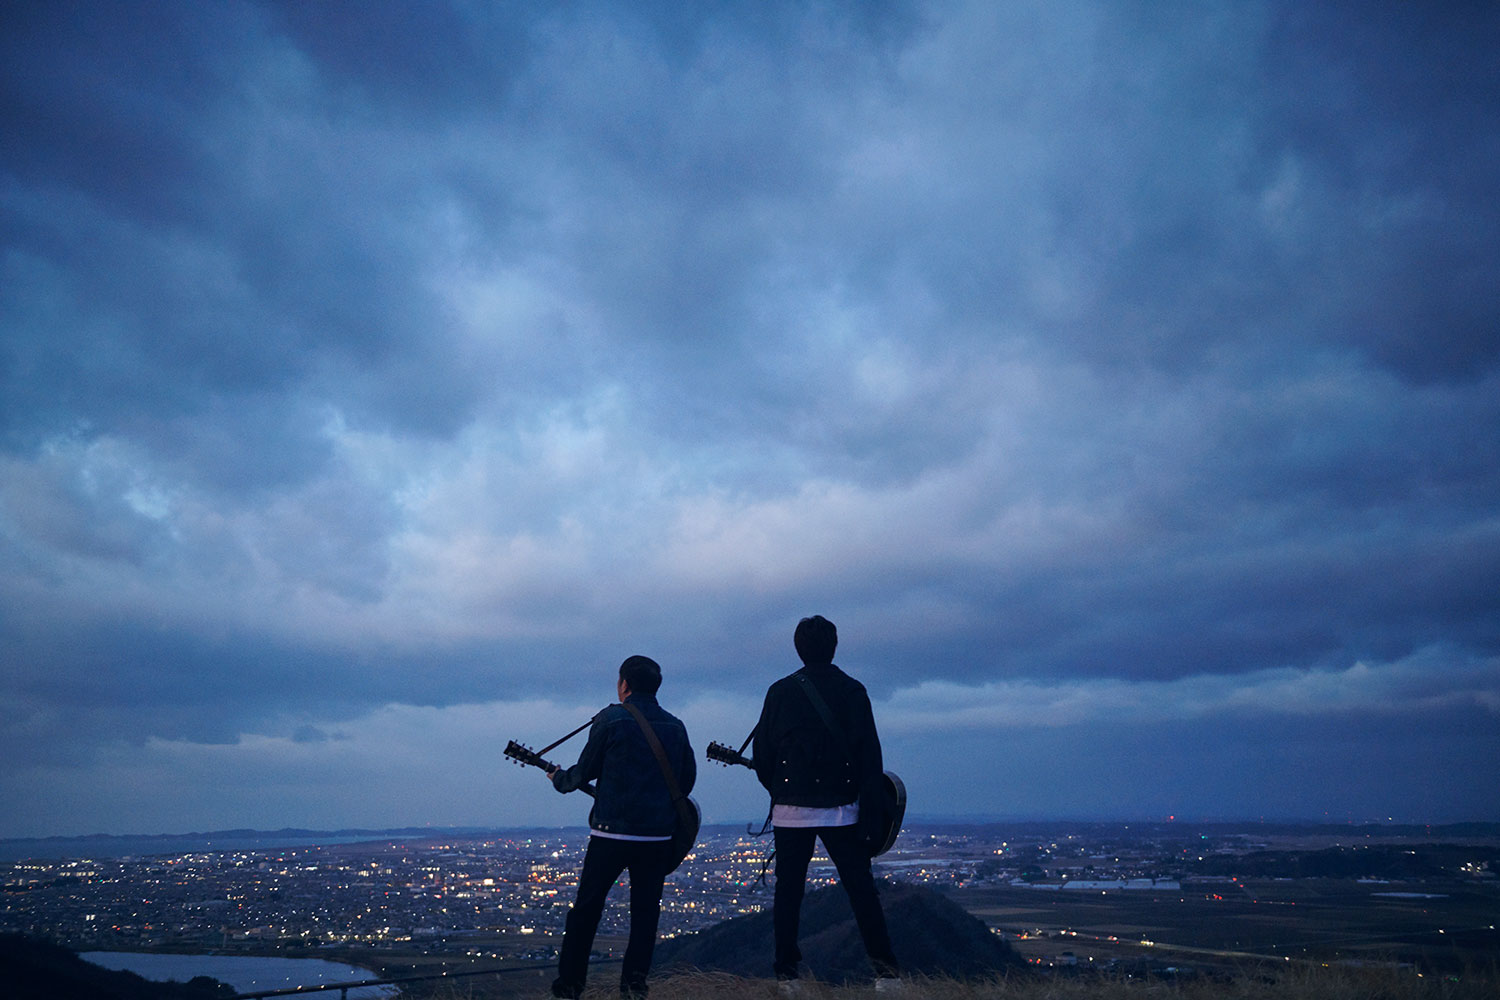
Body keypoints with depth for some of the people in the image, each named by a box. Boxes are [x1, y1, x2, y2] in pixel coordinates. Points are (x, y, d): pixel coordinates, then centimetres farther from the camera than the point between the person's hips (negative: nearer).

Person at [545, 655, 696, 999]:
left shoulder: (610, 719, -6)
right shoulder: (676, 726, 7)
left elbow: (585, 771, 1)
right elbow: (688, 778, 14)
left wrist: (559, 779, 21)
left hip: (612, 831, -3)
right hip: (659, 835, 3)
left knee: (586, 907, 9)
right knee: (645, 909, 12)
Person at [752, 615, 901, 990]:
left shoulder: (780, 691, 0)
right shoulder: (853, 690, 0)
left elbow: (762, 753, 2)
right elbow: (870, 755, -3)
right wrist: (870, 814, 1)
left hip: (790, 808, 0)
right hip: (840, 809, 0)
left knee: (788, 892, 9)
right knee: (861, 890, 7)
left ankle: (786, 974, 11)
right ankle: (886, 970, 3)